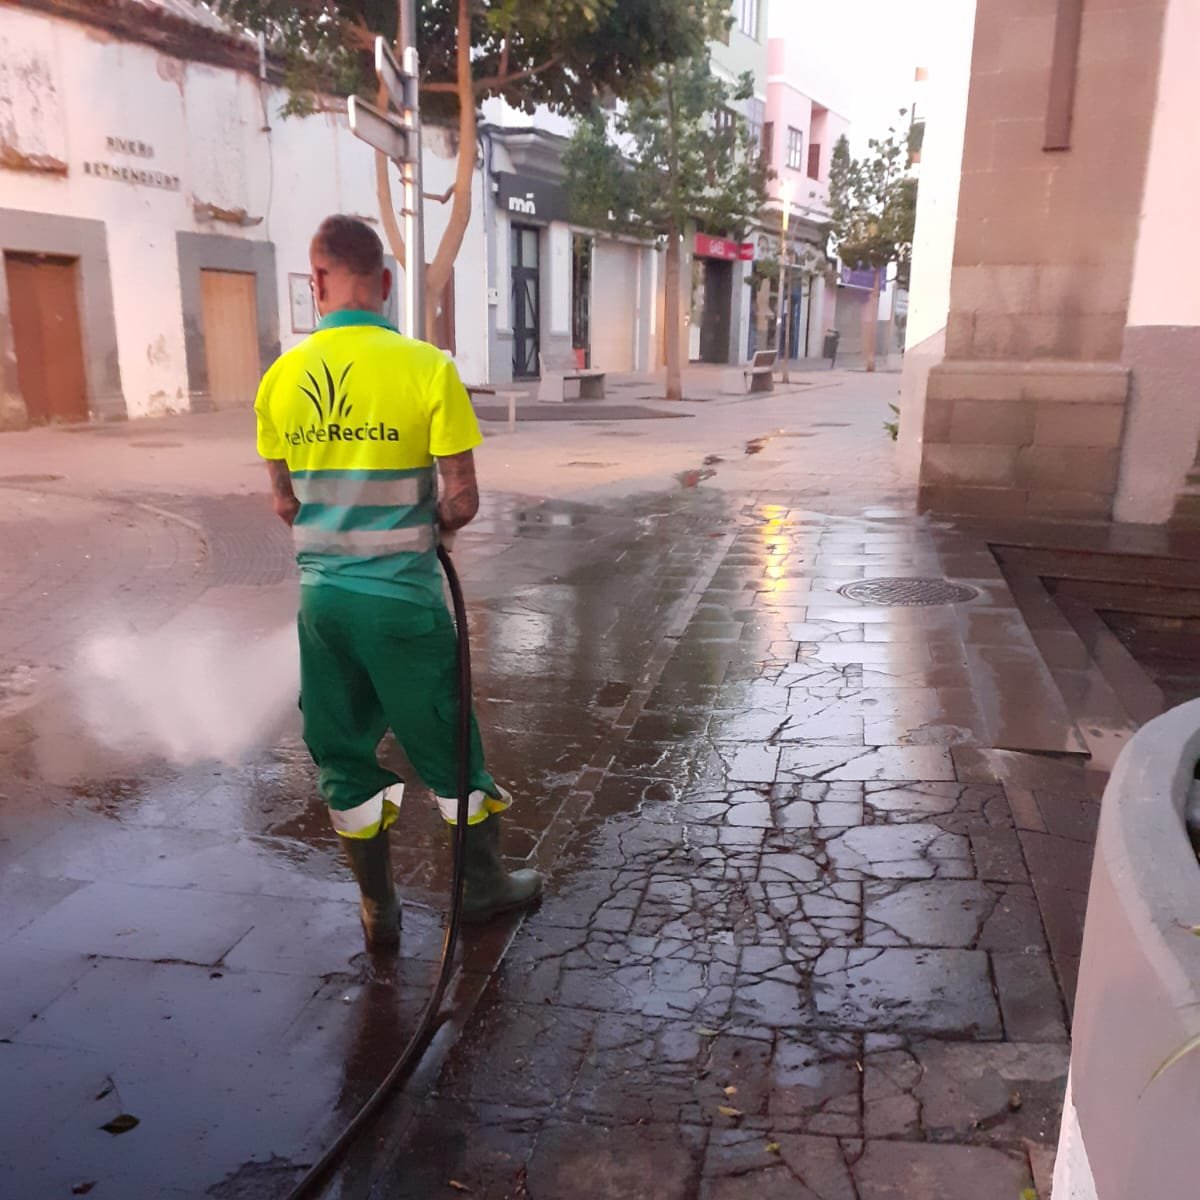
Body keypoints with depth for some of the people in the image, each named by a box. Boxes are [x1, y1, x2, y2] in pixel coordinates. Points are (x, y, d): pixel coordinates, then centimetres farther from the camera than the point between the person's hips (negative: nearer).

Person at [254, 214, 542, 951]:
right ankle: (486, 883, 31)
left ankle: (379, 912, 28)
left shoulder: (282, 379, 0)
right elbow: (463, 499, -11)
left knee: (344, 754, 16)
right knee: (447, 742, 14)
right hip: (402, 594, -3)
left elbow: (286, 503, 7)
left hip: (322, 593, 4)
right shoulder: (426, 367, -13)